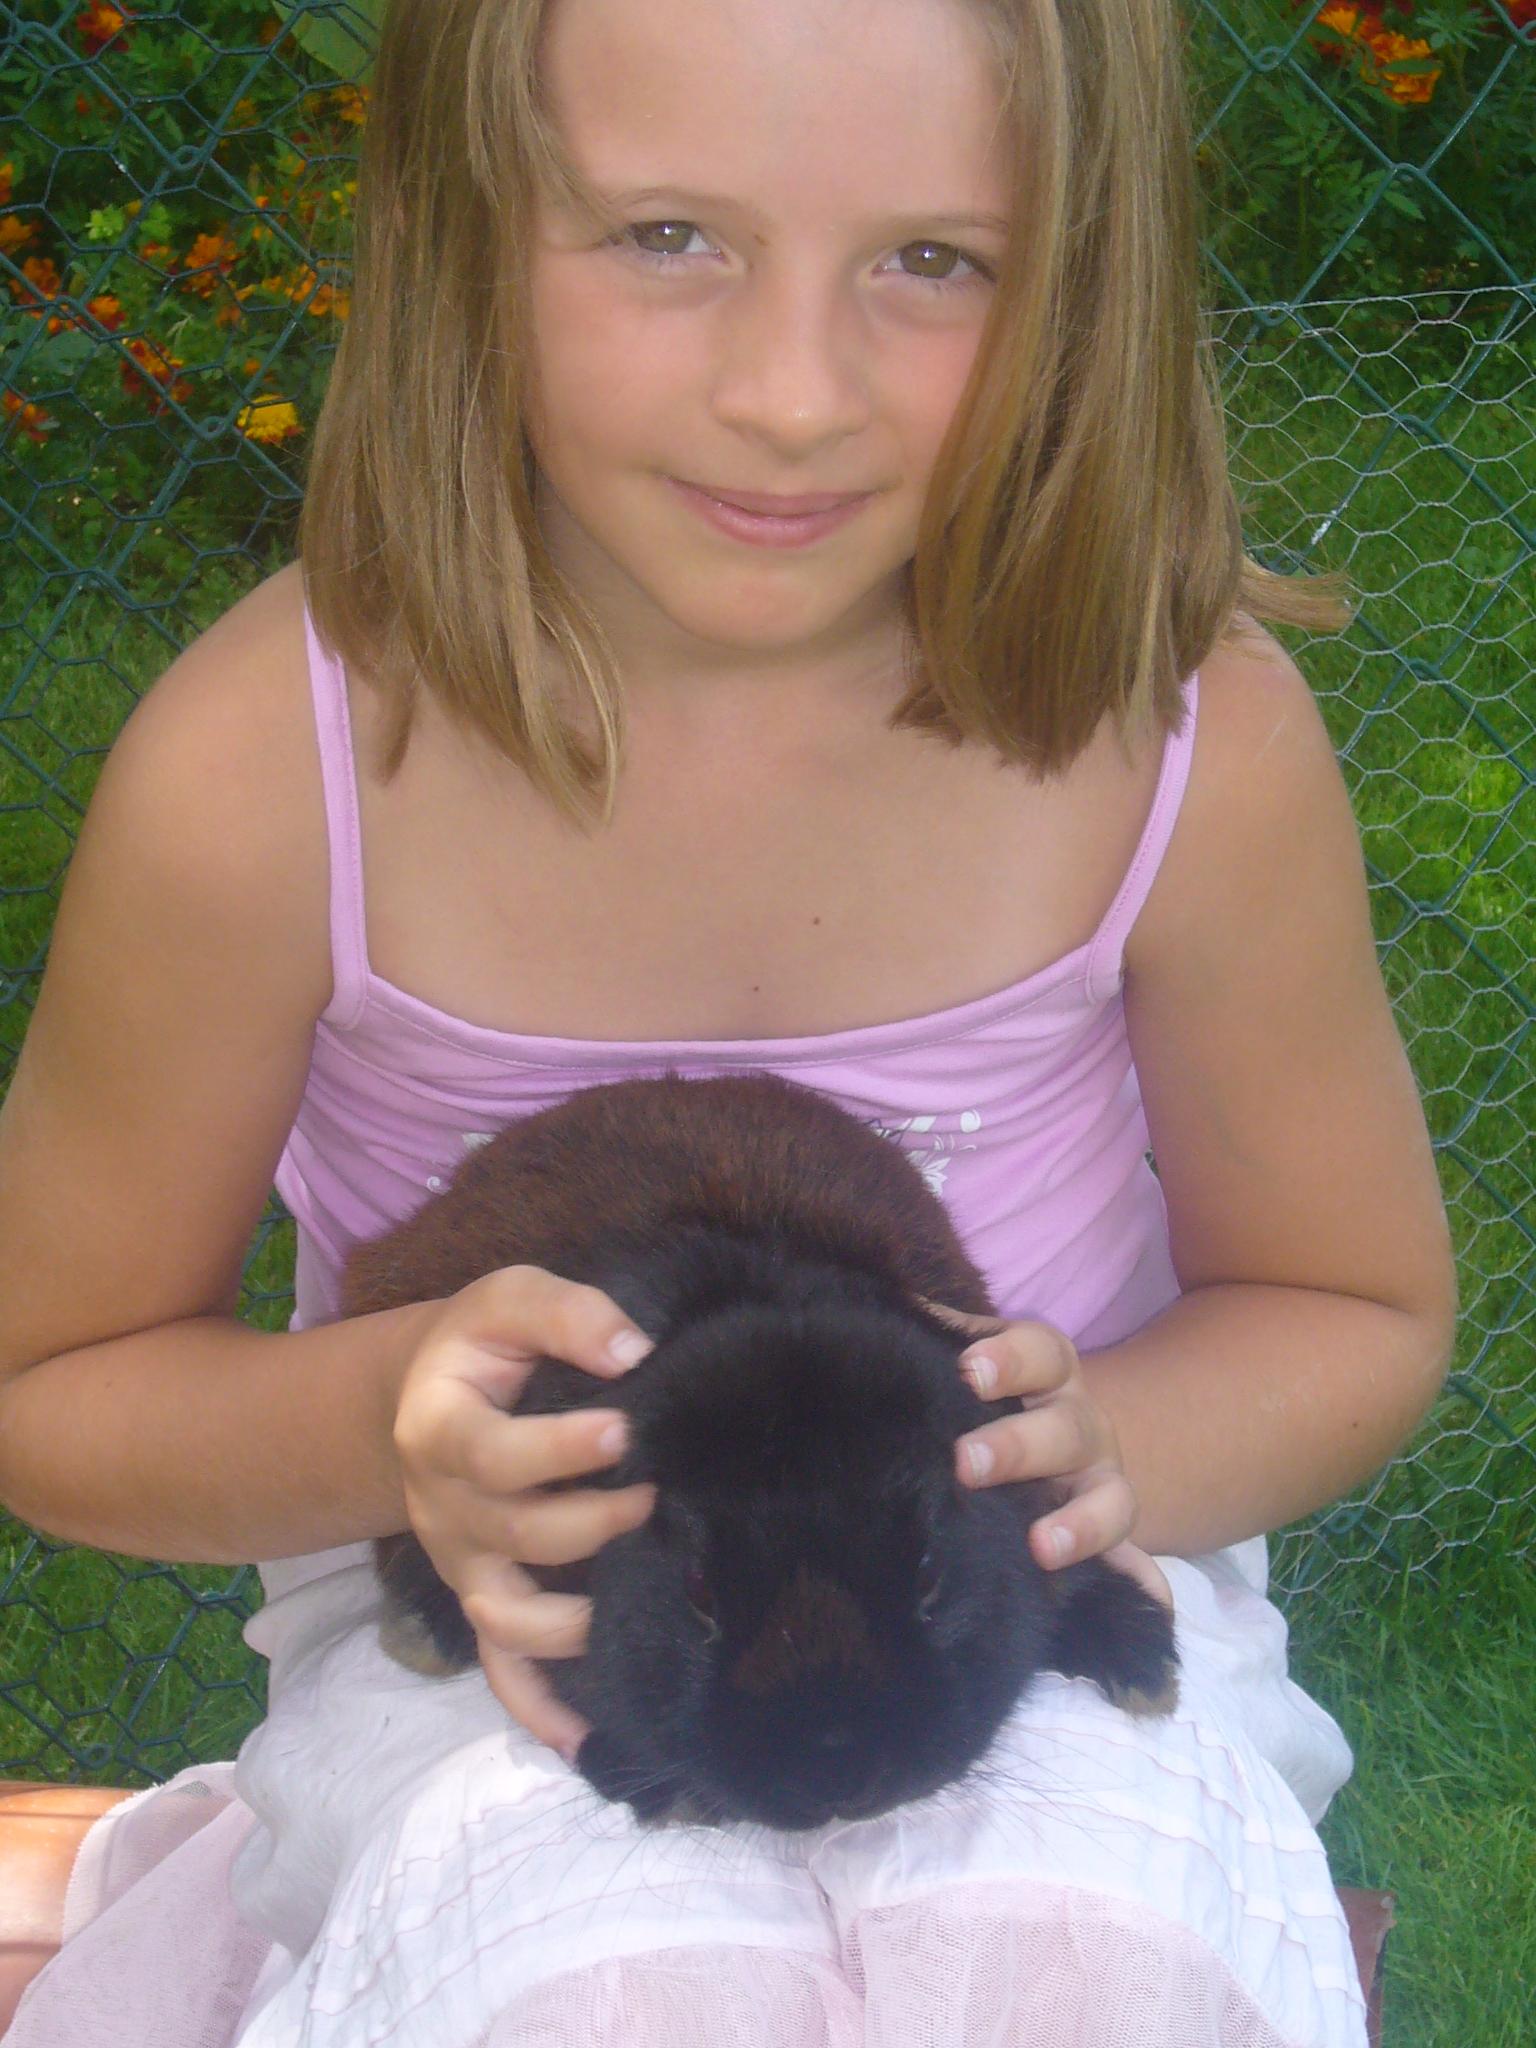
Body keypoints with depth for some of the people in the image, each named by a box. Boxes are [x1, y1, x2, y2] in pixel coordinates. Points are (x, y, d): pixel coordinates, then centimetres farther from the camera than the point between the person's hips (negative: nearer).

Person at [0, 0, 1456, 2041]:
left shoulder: (1196, 741, -15)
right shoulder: (263, 775, -19)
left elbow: (1360, 1312, 3)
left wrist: (1097, 1454, -19)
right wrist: (391, 1419, -24)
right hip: (492, 1636, 0)